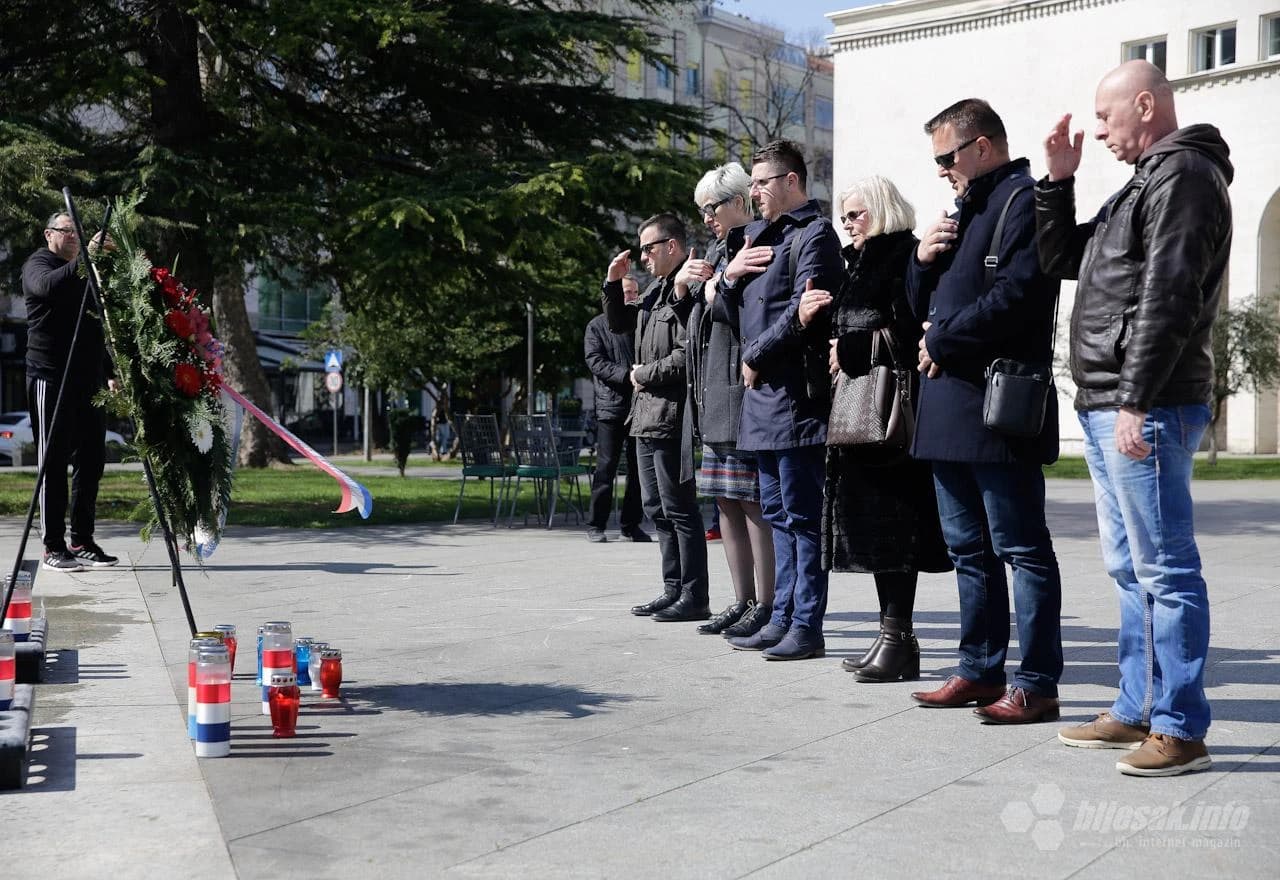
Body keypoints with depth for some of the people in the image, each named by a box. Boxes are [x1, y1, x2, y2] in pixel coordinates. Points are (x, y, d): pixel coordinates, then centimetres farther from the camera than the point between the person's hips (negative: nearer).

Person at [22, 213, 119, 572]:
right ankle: (53, 549, -4)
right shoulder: (38, 264, 1)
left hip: (88, 381, 7)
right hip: (51, 379, -7)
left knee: (90, 462, 6)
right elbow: (47, 287, -25)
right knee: (54, 463, -6)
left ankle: (82, 543, 11)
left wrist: (110, 372, 19)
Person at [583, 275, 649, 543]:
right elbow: (595, 361, -6)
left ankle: (631, 524, 15)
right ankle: (595, 525, 5)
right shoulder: (598, 326, 5)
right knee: (606, 466, -3)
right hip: (611, 405, -4)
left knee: (639, 468, 6)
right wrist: (626, 375, -18)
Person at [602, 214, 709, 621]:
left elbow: (685, 356, -23)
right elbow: (618, 324, 27)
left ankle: (694, 597, 3)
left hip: (671, 415, -10)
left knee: (678, 508, -4)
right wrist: (613, 282, 12)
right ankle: (673, 589, 22)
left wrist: (644, 374, -9)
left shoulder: (689, 291, -16)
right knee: (655, 507, 14)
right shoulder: (656, 289, 15)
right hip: (646, 413, 10)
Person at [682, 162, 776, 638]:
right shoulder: (718, 251, 21)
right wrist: (682, 283, 6)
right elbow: (698, 325, 22)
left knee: (753, 501, -6)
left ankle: (765, 605, 1)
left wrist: (714, 291, -8)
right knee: (727, 503, 11)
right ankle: (743, 600, 18)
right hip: (713, 394, 10)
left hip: (744, 389, -10)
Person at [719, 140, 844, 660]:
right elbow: (736, 309, 20)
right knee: (778, 513, 12)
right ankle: (783, 618, 19)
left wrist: (754, 358, -10)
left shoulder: (814, 235, -7)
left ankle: (807, 626, 0)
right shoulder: (759, 236, 20)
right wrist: (730, 276, 0)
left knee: (802, 514, -5)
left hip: (795, 395, -9)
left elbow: (803, 312, -18)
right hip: (763, 394, 9)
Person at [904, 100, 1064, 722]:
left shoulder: (1024, 198, -6)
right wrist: (923, 258, 5)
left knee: (1021, 548, -5)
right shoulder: (965, 208, 24)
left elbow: (1018, 293, -20)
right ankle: (980, 671, 21)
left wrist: (942, 342, -11)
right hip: (949, 404, 10)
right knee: (969, 548, 13)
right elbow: (922, 301, 25)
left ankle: (1036, 684, -1)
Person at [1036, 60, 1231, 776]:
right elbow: (1059, 259, 27)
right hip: (1108, 410, 10)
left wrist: (1136, 401, -22)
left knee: (1165, 569, -7)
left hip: (1148, 411, -10)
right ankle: (1137, 712, 21)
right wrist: (1060, 180, 15)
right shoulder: (1145, 182, 23)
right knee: (1132, 569, 13)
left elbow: (1169, 296, -19)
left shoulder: (1184, 174, -8)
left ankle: (1182, 729, -1)